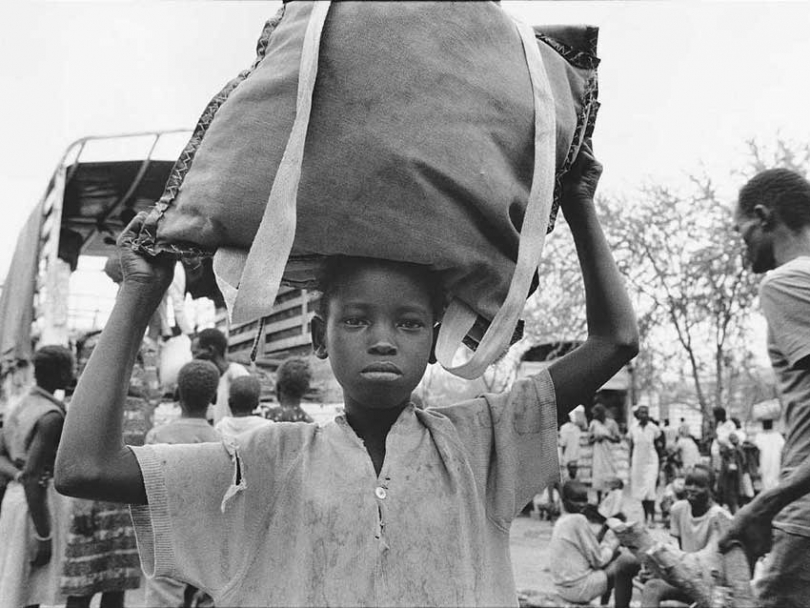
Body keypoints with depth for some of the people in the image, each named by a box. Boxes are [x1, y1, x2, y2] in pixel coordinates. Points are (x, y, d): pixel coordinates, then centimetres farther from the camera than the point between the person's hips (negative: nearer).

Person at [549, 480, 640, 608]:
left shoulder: (561, 521, 9)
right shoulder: (578, 520, -18)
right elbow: (598, 560, -14)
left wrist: (603, 532, 5)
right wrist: (613, 543, 2)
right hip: (578, 588, -9)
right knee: (629, 563, -8)